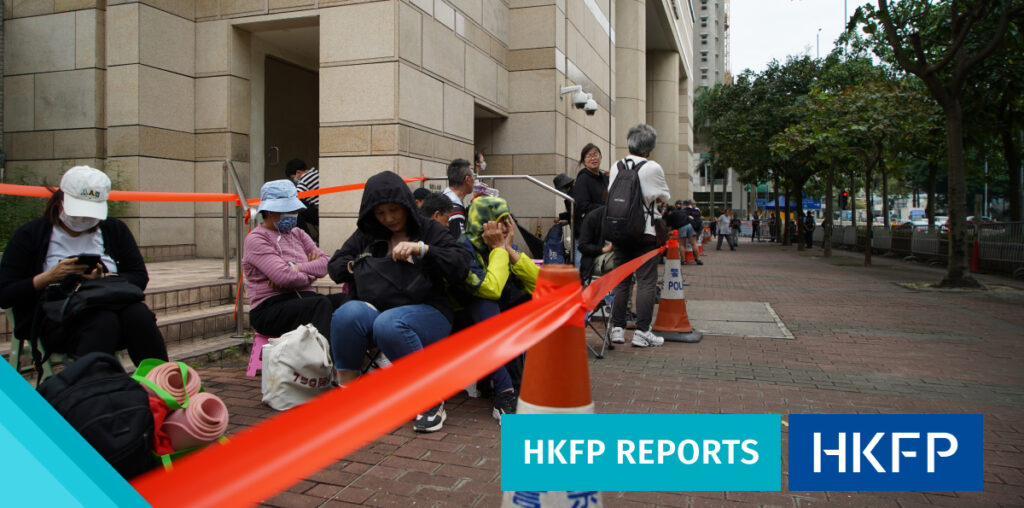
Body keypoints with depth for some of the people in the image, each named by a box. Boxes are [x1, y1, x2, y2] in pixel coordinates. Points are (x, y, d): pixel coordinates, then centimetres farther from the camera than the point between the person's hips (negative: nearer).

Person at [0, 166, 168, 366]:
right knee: (104, 322, -37)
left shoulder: (114, 230, 15)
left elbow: (140, 277, 10)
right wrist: (51, 276, -11)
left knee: (139, 314, -34)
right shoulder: (31, 234, 8)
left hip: (109, 308, 3)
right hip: (56, 319, -2)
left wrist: (105, 278, -9)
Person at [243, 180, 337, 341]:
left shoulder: (297, 234, 22)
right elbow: (284, 277, -16)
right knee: (322, 303, -35)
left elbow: (325, 263, 7)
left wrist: (297, 268, -10)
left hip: (306, 301, 6)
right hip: (270, 308, -6)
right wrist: (310, 274, 2)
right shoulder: (256, 240, -1)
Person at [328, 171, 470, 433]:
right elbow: (333, 266, 21)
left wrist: (422, 249, -16)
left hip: (425, 311, -3)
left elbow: (462, 264, -4)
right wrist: (353, 266, -1)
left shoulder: (428, 230, 8)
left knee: (388, 324, -37)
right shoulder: (365, 234, 18)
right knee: (347, 313, -31)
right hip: (375, 309, 3)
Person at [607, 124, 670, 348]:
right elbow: (664, 197, 6)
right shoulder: (653, 168, -7)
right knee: (646, 282, 0)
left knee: (620, 281, 11)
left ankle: (617, 329, 14)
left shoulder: (616, 167, 6)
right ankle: (642, 332, -2)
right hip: (644, 233, -5)